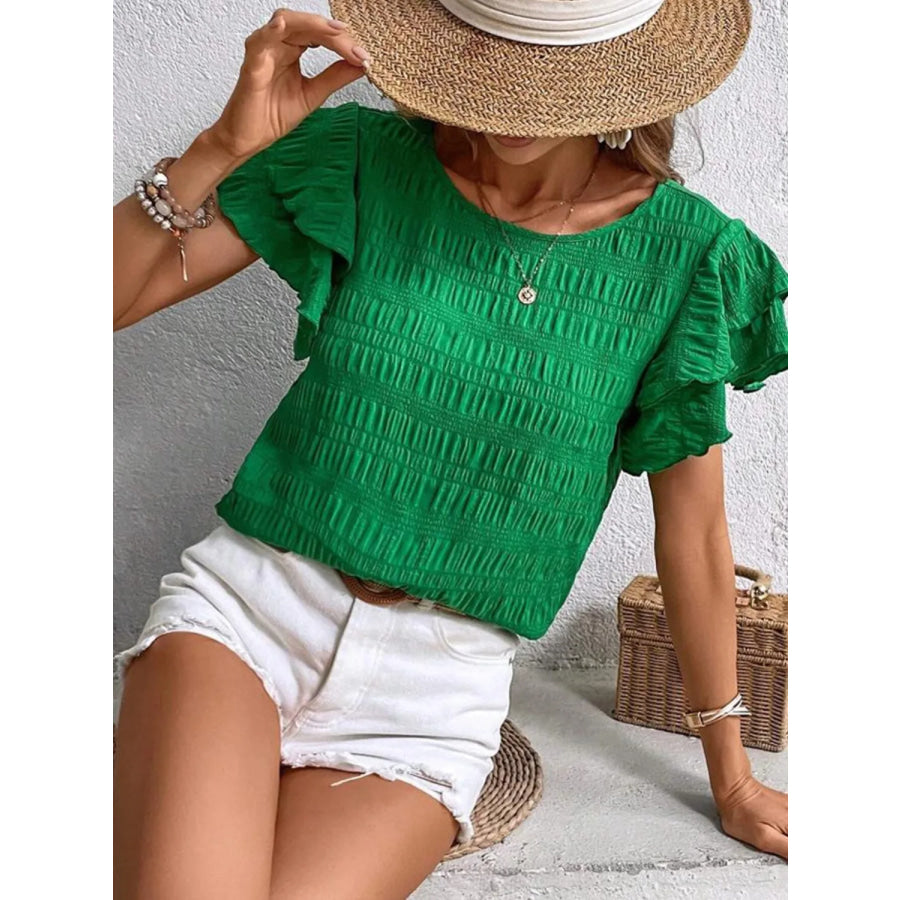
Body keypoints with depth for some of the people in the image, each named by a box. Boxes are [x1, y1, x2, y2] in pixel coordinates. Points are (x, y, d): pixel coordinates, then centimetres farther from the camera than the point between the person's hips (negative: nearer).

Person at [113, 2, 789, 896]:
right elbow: (103, 297, -4)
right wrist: (223, 146, -20)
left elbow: (694, 531, 4)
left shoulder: (680, 252, -3)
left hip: (437, 685, 0)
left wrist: (731, 781, 12)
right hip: (249, 596, 1)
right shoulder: (362, 165, -2)